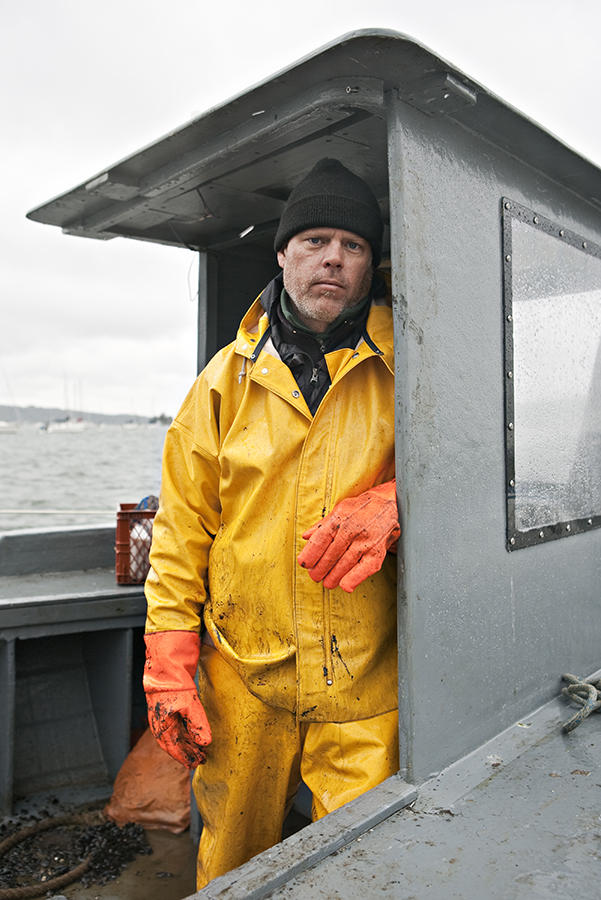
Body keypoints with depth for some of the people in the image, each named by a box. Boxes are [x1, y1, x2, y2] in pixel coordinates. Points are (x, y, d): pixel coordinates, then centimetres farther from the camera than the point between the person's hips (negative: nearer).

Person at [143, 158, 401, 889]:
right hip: (242, 675, 2)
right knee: (231, 864, 20)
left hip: (364, 683, -1)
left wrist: (392, 505, -18)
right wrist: (168, 667, -1)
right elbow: (181, 530, 2)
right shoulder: (228, 378, 2)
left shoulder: (406, 366, -1)